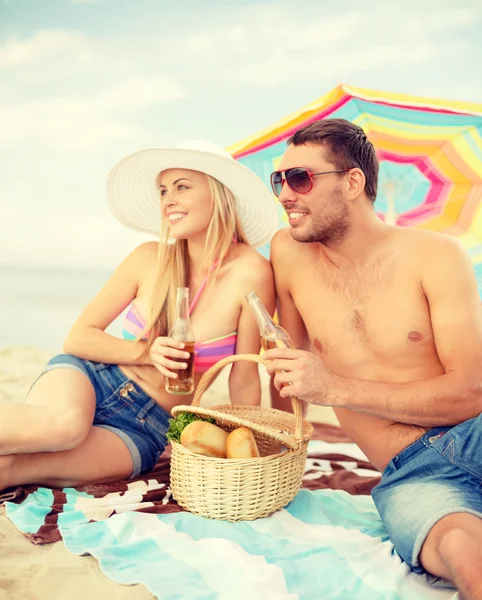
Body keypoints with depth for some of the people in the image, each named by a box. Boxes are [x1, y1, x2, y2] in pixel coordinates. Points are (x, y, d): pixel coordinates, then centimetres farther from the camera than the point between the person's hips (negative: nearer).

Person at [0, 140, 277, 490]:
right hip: (87, 378, 2)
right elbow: (78, 337, 0)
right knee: (65, 423, -37)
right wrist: (146, 352, -15)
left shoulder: (251, 273, -14)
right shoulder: (150, 259, -4)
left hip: (145, 429, -1)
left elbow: (244, 381, -6)